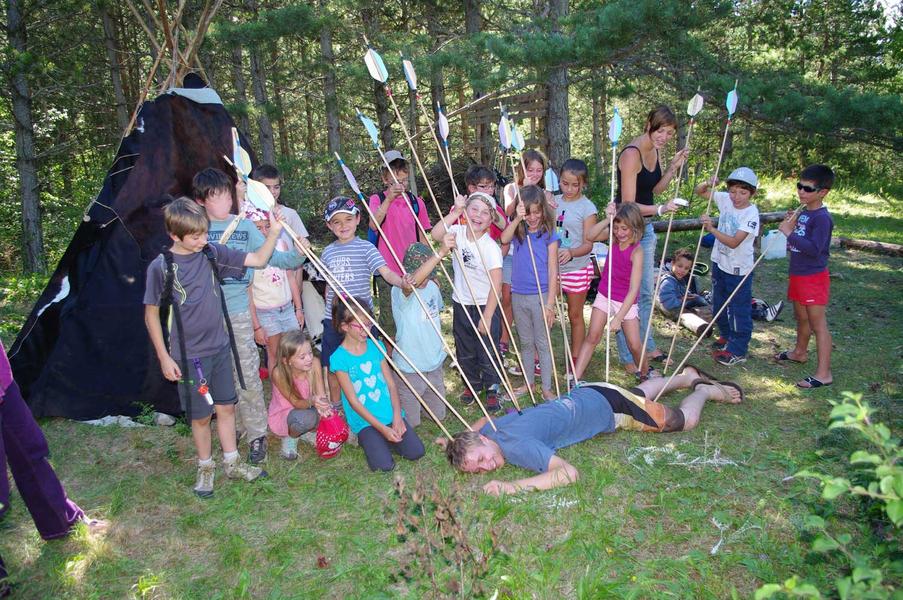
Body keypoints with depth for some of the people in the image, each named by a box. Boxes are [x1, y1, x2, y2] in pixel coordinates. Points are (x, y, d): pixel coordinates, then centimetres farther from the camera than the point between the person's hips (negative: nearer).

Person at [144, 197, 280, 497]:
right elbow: (151, 313, -7)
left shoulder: (213, 252, -4)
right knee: (200, 415, 10)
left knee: (226, 407, 14)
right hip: (188, 355, -4)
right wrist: (164, 356, -6)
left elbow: (258, 260, -1)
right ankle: (205, 468, 32)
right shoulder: (160, 267, -14)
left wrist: (274, 232, -15)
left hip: (220, 347, 4)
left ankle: (232, 463, 31)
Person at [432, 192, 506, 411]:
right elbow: (436, 235, -25)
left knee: (487, 352, 6)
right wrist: (455, 212, -26)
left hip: (485, 306, -5)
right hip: (461, 304, 5)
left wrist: (486, 318, -19)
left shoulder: (490, 247, -20)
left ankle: (492, 389, 27)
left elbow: (496, 286, -19)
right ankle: (473, 383, 40)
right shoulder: (459, 232, -6)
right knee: (464, 351, 19)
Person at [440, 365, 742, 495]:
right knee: (641, 393, 35)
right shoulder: (488, 430, -15)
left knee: (685, 420, 12)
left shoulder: (519, 445, -39)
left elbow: (569, 473, -45)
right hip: (580, 396, 7)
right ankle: (688, 376, 58)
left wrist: (513, 486, -49)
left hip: (606, 405, -7)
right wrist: (455, 438, -5)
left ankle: (705, 390, 38)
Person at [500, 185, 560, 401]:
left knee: (543, 343, 5)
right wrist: (517, 219, -31)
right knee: (526, 343, 17)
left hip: (540, 296, -4)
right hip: (518, 295, 4)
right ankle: (528, 382, 31)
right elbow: (504, 239, -22)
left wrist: (550, 303, -13)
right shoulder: (517, 231, 2)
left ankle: (547, 387, 16)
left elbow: (553, 271, -9)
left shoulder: (548, 234, -7)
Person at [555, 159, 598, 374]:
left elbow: (588, 245, -12)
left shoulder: (587, 207, -9)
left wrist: (571, 253, -31)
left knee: (575, 315, 10)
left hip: (577, 268, -3)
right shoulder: (553, 202, 4)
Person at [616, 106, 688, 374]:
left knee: (646, 292, 19)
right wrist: (661, 209, -34)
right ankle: (628, 356, 10)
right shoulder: (631, 154, -21)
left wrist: (673, 167, 5)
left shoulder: (654, 151, 6)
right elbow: (628, 204, -23)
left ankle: (646, 345, 34)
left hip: (646, 227, 9)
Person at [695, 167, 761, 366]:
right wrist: (707, 184, -18)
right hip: (719, 262, 7)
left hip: (738, 269, -7)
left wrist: (711, 229, -36)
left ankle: (738, 350, 14)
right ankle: (726, 336, 41)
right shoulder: (725, 200, -5)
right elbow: (699, 192, 4)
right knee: (719, 304, 21)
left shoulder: (751, 213, -21)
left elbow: (734, 242, -28)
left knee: (739, 309, 4)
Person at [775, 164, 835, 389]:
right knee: (801, 317, 26)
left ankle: (824, 373, -2)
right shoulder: (804, 213, 8)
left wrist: (790, 234, -24)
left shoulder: (822, 217, -20)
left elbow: (814, 248, -29)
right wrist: (791, 225, 1)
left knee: (818, 324, -6)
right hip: (798, 274, 9)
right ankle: (800, 352, 46)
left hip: (814, 277, -9)